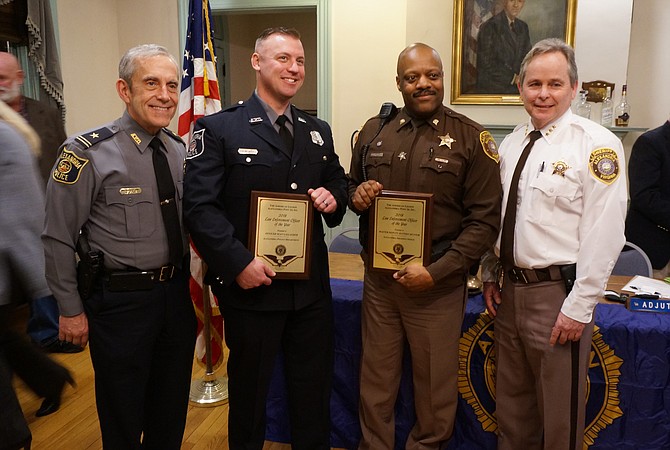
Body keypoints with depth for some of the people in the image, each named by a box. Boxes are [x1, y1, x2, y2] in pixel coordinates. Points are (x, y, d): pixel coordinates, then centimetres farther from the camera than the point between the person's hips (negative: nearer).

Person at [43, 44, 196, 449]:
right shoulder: (88, 153, -16)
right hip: (119, 300, -5)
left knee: (172, 410, 21)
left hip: (177, 294, 5)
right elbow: (58, 238, -11)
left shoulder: (179, 150, 2)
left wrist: (191, 282, 11)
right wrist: (71, 310, -7)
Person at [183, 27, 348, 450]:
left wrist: (333, 198, -4)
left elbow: (338, 184, 21)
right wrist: (239, 263, -21)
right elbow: (199, 205, -13)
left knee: (314, 387, 18)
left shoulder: (318, 130, 11)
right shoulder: (218, 128, -7)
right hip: (251, 285, -4)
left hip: (312, 287, 5)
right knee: (249, 387, 16)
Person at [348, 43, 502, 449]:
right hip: (379, 279, 3)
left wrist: (436, 272, -17)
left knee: (435, 386, 13)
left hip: (438, 284, -3)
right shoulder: (374, 131, 6)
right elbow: (352, 187, 18)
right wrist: (357, 195, -6)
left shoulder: (472, 138, -7)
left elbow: (486, 220, -9)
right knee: (376, 382, 16)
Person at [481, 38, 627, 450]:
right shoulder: (513, 142, 8)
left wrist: (578, 308, -16)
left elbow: (604, 236, -16)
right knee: (512, 405, 20)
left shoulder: (597, 145, -13)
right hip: (511, 289, 6)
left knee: (560, 416, 9)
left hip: (558, 293, -6)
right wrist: (491, 275, 12)